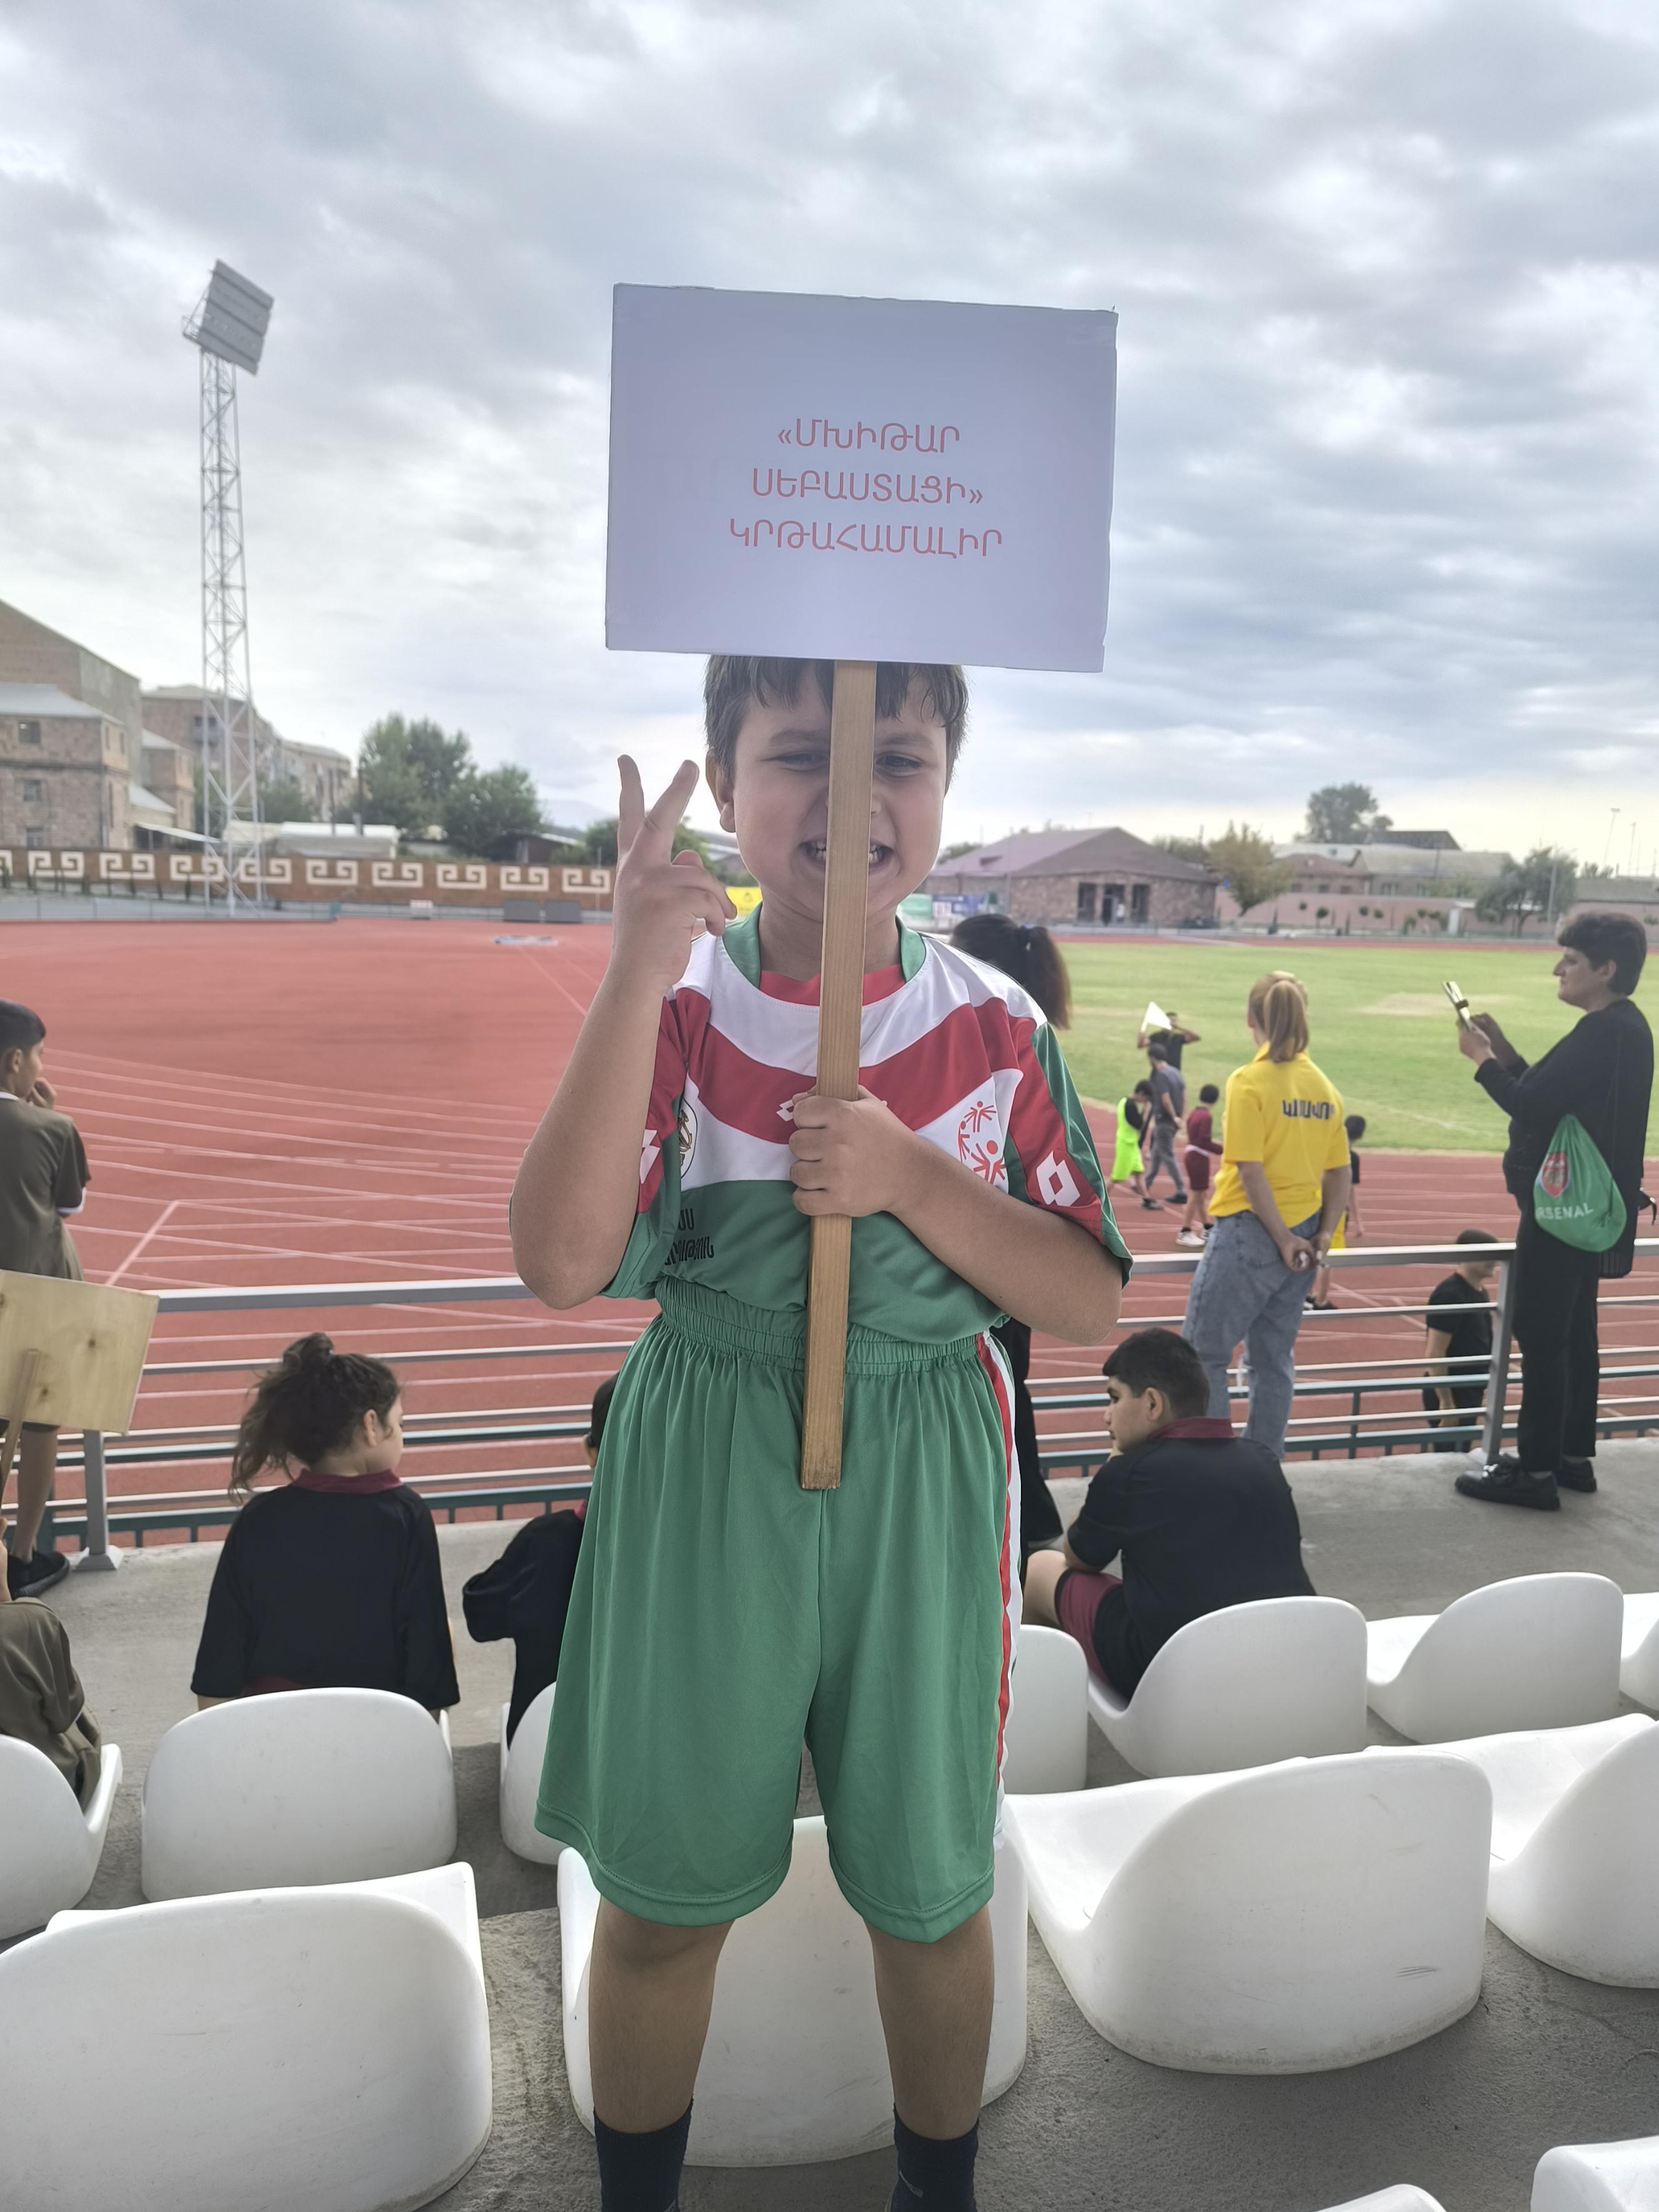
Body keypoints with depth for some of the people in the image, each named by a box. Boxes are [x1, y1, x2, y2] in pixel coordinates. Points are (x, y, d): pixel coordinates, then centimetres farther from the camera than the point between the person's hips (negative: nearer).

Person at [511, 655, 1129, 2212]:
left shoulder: (995, 1027, -4)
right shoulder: (677, 1005, -8)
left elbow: (1090, 1298, -4)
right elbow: (562, 1264, -21)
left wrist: (911, 1176, -20)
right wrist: (639, 972, -27)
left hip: (925, 1483, 1)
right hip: (704, 1477, -1)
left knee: (928, 1889, 17)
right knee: (664, 1889, 15)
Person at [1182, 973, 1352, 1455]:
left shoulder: (1249, 1082, -13)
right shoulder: (1323, 1087, 7)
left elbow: (1251, 1171, -17)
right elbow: (1339, 1173, 8)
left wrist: (1283, 1238, -12)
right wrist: (1324, 1234, 6)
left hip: (1250, 1232, -7)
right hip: (1301, 1239, 7)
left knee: (1204, 1353, 3)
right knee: (1275, 1359, 14)